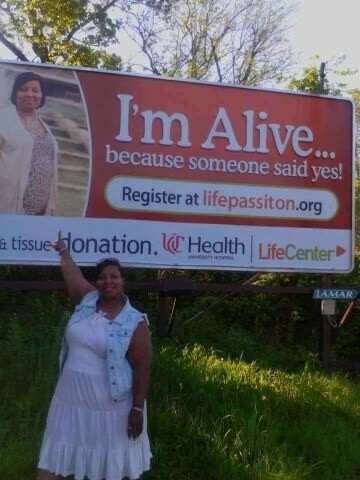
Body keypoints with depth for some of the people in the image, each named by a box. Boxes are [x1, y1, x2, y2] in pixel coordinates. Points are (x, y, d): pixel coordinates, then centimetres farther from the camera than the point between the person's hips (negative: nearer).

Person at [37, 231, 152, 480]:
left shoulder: (135, 322, -12)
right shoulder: (87, 301, 1)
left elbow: (142, 367, -11)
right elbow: (73, 272, 19)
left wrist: (138, 408, -14)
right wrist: (63, 250, 34)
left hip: (110, 404, -4)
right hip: (72, 398, 5)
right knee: (56, 455, 11)